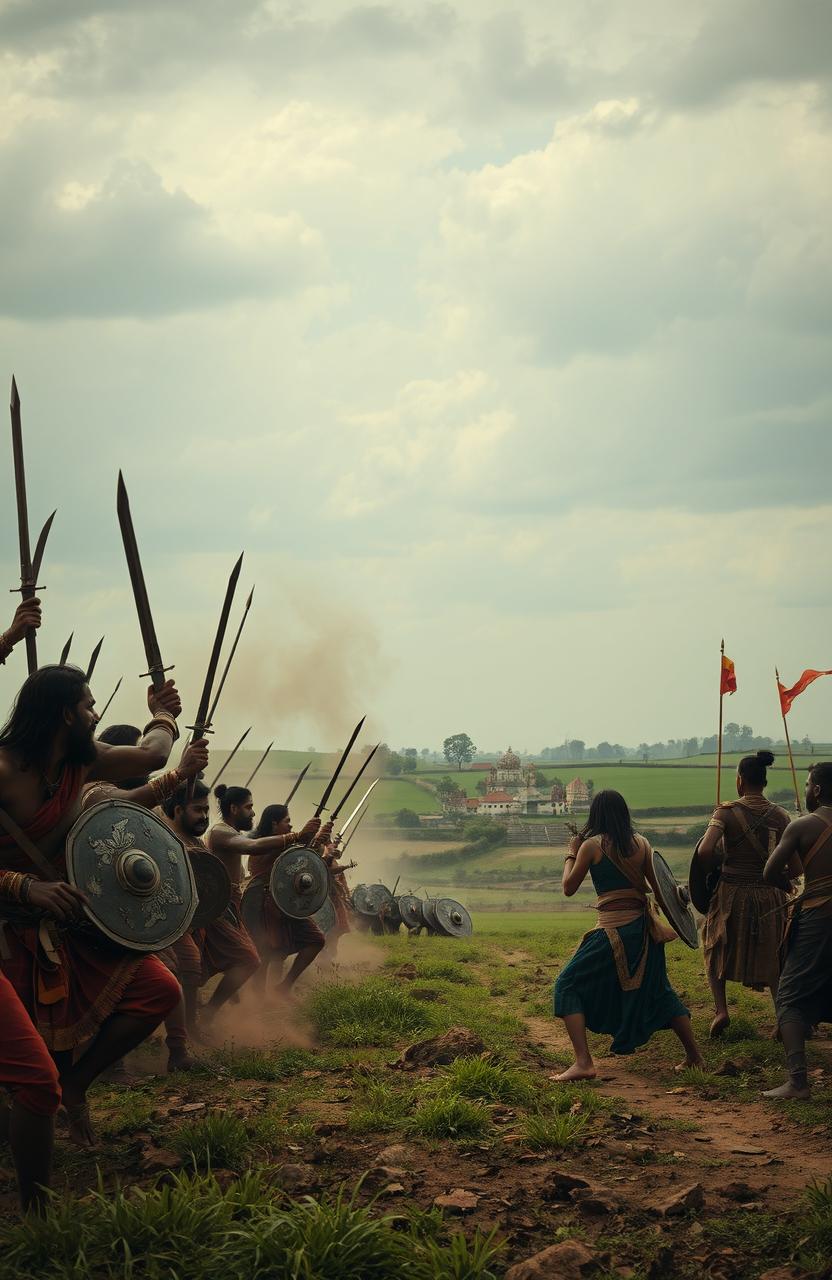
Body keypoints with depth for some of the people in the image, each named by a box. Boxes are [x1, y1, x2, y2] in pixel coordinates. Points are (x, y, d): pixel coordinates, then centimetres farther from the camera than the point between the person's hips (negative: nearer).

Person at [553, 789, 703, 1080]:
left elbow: (569, 888, 0)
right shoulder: (641, 843, 5)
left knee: (568, 986, 4)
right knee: (659, 990, 23)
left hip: (613, 931, -5)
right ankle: (694, 1056, 28)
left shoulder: (592, 845, -7)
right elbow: (658, 886, 10)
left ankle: (583, 1063, -10)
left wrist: (572, 854, 13)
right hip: (644, 926, 5)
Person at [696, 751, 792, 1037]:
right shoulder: (780, 816, -2)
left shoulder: (728, 811, -11)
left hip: (733, 894, -2)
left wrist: (721, 861, -3)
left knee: (716, 950, 20)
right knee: (772, 958, 17)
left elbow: (704, 850, -23)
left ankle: (720, 1010, 6)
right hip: (770, 895, 2)